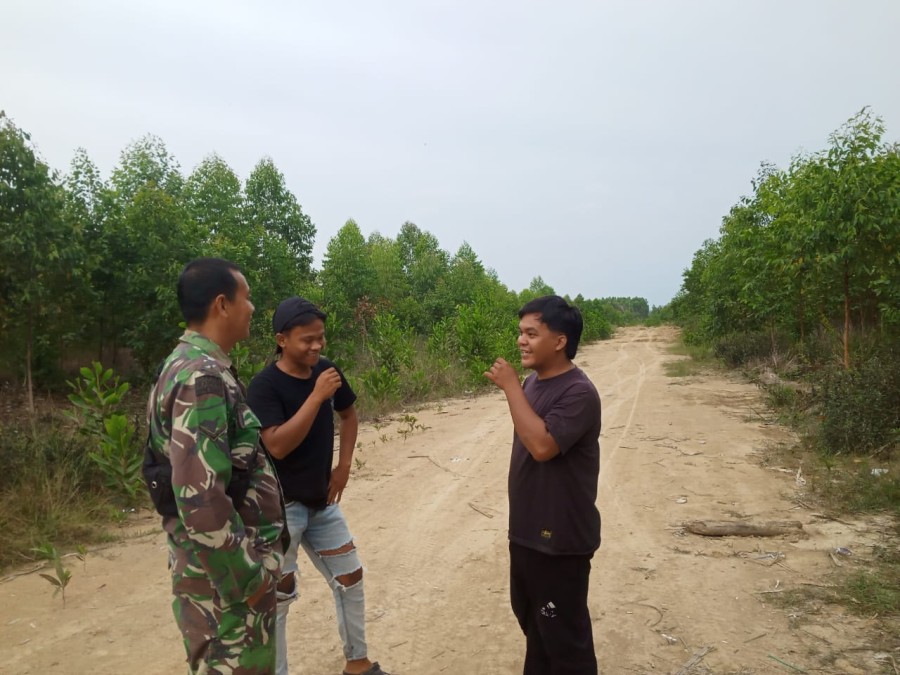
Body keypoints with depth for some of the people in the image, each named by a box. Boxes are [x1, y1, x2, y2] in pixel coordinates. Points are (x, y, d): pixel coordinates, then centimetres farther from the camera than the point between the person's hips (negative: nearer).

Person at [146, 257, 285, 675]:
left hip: (232, 563, 9)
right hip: (225, 575, -9)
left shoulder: (199, 366, 9)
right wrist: (248, 576, -19)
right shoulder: (202, 377, -23)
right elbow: (200, 496, -29)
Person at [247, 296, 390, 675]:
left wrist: (344, 466, 6)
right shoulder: (265, 385, -18)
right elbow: (277, 446, -28)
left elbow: (348, 416, 16)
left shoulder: (326, 371, -1)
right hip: (281, 505, -6)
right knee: (278, 595, 4)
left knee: (350, 578, 15)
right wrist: (317, 396, -30)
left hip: (322, 502, 7)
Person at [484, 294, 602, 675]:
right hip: (526, 530, 9)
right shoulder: (534, 382, 4)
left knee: (563, 631, 7)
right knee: (530, 616, 25)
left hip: (560, 537, -9)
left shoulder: (578, 392, -23)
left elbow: (542, 445, -33)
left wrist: (511, 387, -28)